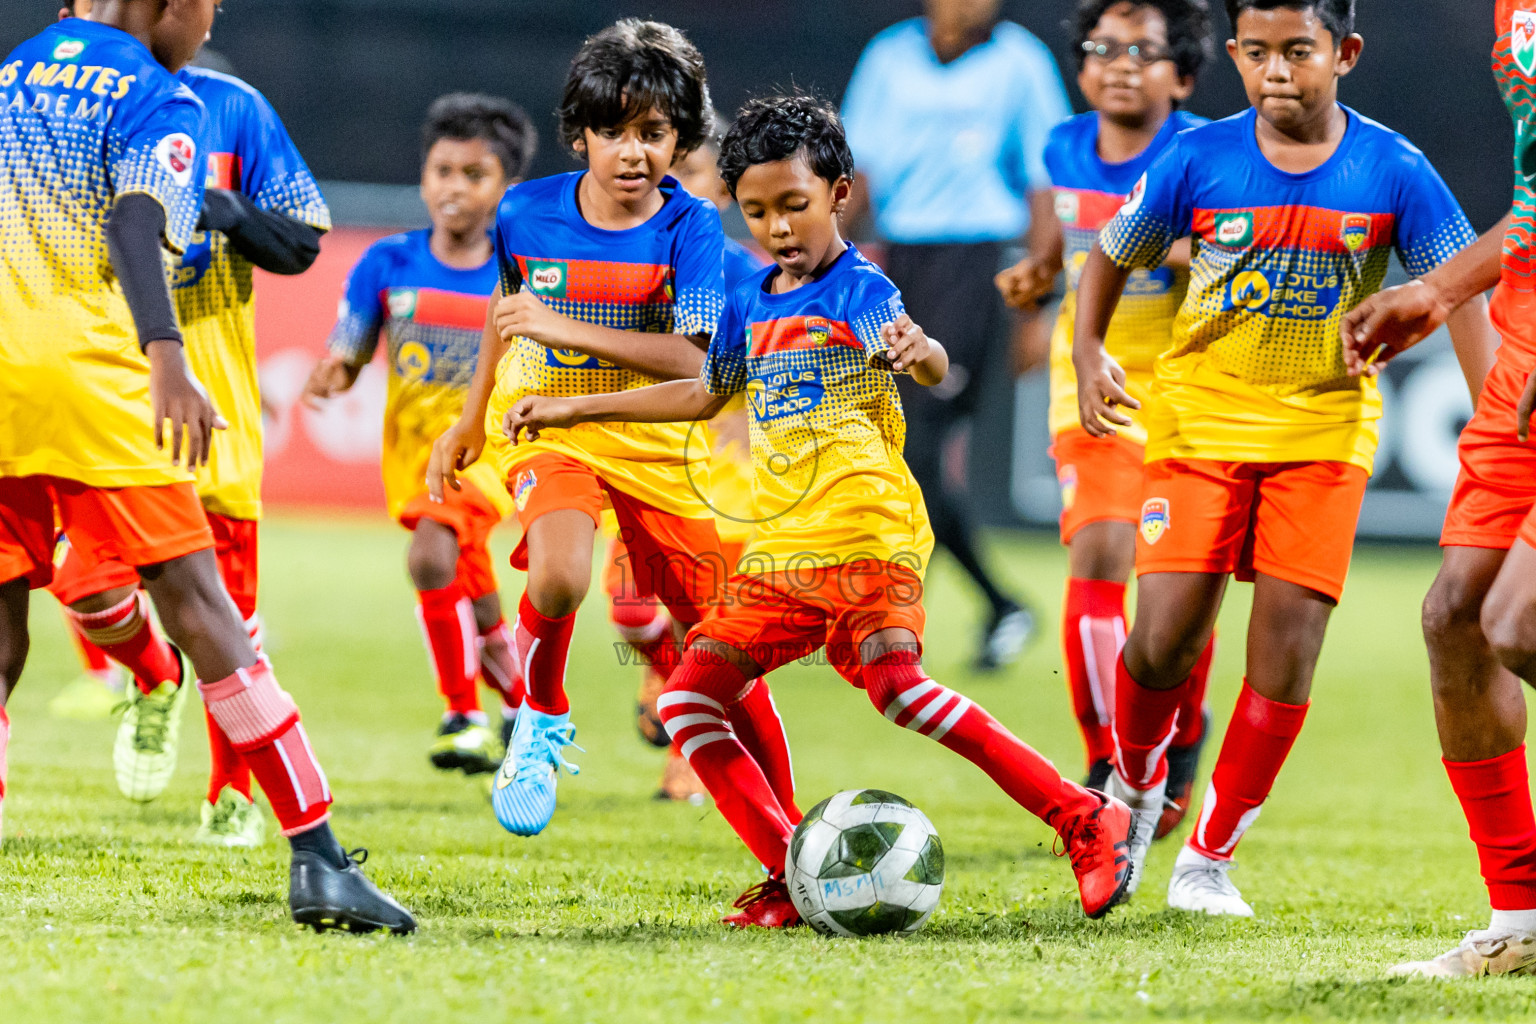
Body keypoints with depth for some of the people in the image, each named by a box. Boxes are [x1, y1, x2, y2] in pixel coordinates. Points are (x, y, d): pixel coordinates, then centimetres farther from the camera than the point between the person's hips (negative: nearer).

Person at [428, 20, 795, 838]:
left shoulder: (689, 227, -11)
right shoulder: (527, 213, -5)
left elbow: (691, 360, -22)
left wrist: (566, 328, -28)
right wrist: (469, 423, 26)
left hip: (656, 446, 1)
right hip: (547, 433, 0)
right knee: (560, 575, -34)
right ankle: (542, 720, -5)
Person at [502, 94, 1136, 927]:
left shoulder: (860, 287, -5)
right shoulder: (750, 304, 17)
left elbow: (929, 363, -26)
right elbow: (705, 394, 35)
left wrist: (918, 352, -52)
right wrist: (573, 411, 38)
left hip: (866, 532, -8)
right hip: (781, 547, 8)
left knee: (895, 685, -26)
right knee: (689, 703, -1)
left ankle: (1084, 820, -22)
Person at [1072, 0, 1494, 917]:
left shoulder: (1392, 170, -7)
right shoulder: (1200, 161, -6)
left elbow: (1459, 291, -2)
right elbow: (1112, 257, 7)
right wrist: (1088, 353, -9)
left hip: (1326, 429, 0)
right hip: (1201, 419, 0)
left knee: (1289, 641, -8)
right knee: (1164, 641, -8)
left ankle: (1210, 858, 7)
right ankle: (1135, 784, 25)